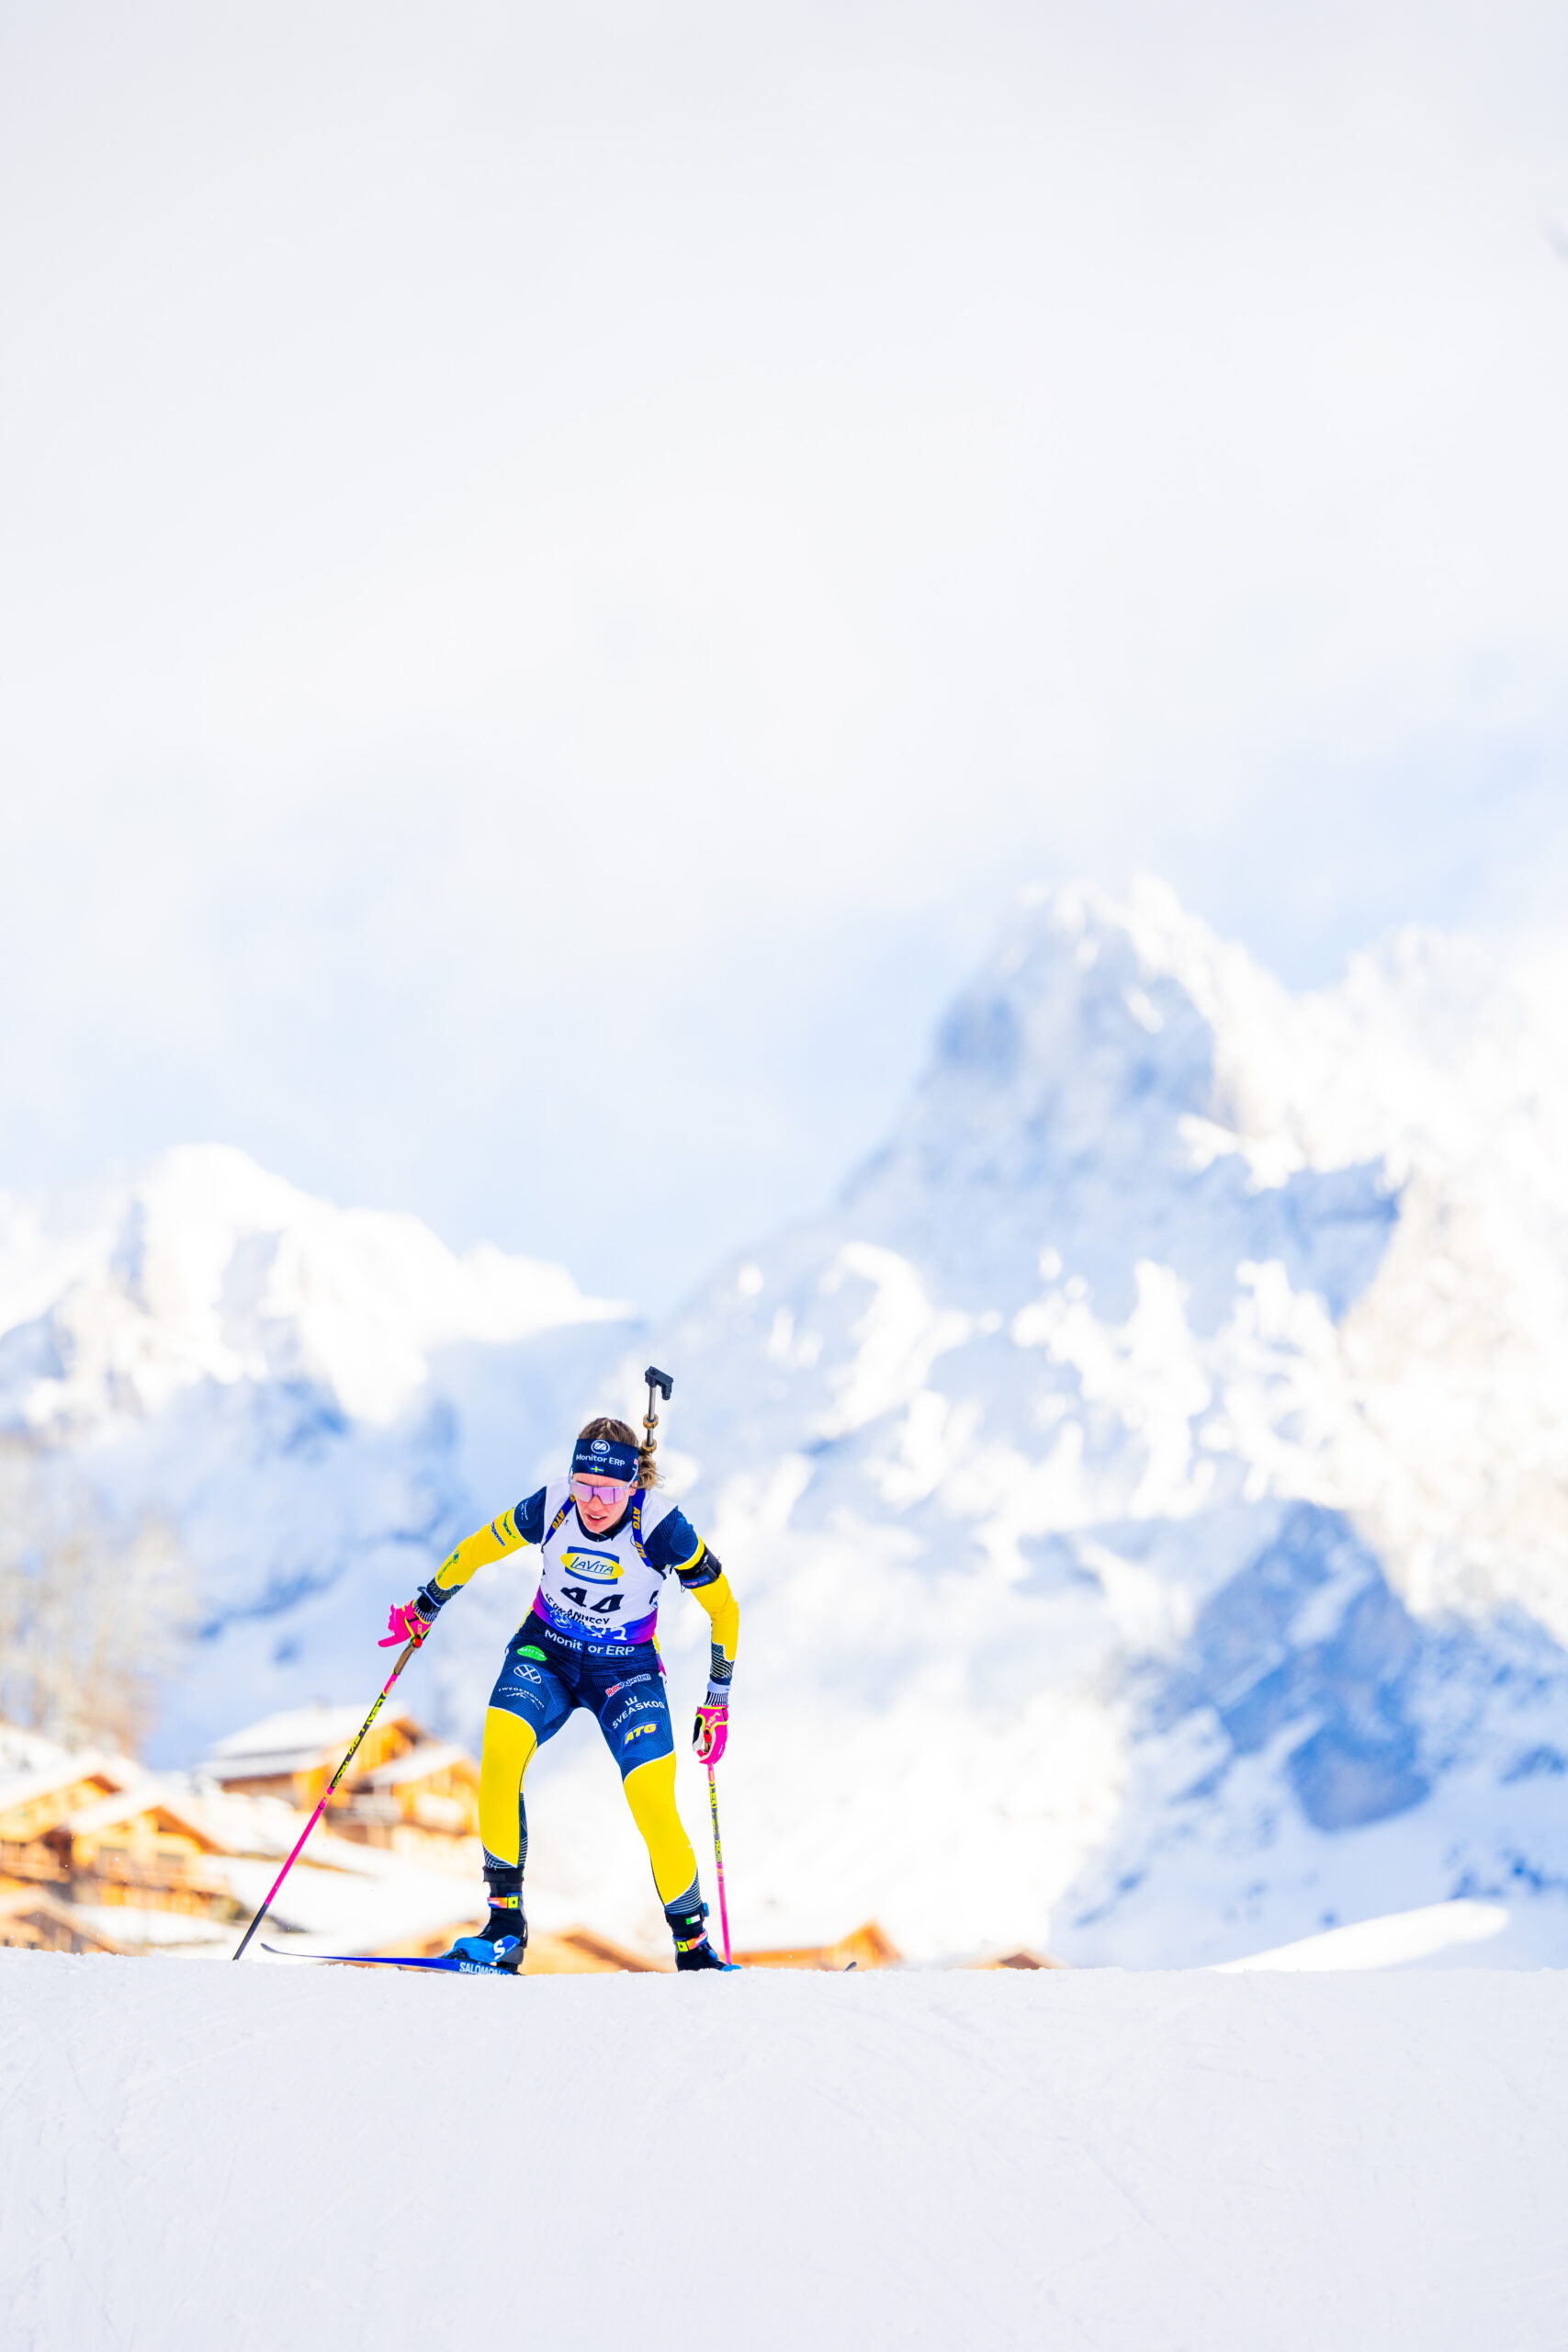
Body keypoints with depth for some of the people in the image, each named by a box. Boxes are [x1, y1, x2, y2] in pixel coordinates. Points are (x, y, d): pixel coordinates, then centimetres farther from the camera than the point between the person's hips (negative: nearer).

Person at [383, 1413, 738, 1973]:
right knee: (500, 1747, -28)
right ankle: (506, 1924, -21)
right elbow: (479, 1549, 2)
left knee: (653, 1802, -21)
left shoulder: (662, 1527, -23)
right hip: (545, 1653, 2)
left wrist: (718, 1700, -5)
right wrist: (426, 1607, 13)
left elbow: (723, 1607, -9)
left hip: (626, 1669, -2)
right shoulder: (550, 1508, -18)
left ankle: (692, 1945, 0)